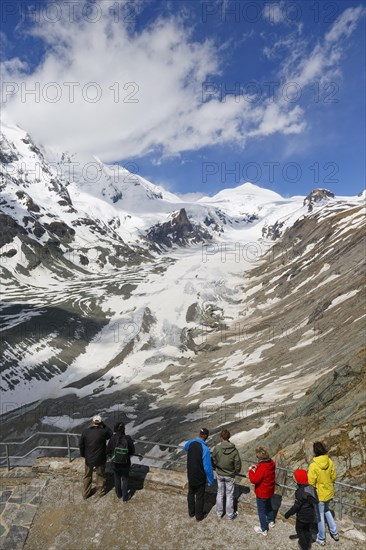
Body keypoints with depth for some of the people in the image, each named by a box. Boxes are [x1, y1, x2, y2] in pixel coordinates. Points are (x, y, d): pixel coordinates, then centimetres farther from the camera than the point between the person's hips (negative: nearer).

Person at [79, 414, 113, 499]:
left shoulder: (85, 431, -13)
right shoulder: (103, 432, -22)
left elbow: (81, 444, -3)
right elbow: (110, 433, -1)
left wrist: (83, 454, 12)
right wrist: (103, 425, -7)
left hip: (88, 458, 2)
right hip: (100, 459, -2)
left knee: (87, 476, 22)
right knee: (100, 475, 20)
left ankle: (85, 493, 34)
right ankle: (100, 491, 35)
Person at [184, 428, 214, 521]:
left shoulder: (190, 443, -12)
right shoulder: (205, 449, -30)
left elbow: (185, 448, 15)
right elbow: (207, 467, -24)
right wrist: (210, 479, -10)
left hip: (190, 475, 5)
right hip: (200, 477, -5)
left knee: (191, 493, 24)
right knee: (199, 496, 15)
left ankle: (191, 512, 40)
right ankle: (199, 516, 31)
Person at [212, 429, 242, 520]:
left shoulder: (217, 448, -21)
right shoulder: (234, 450, -20)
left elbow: (213, 461, -8)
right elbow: (238, 465, -13)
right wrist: (235, 472, 8)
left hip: (219, 475, 1)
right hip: (230, 476, -1)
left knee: (220, 494, 19)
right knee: (229, 495, 15)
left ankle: (219, 513, 32)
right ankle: (230, 515, 28)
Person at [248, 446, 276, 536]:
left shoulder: (262, 468, -37)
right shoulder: (271, 462, -12)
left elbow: (254, 480, -31)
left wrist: (251, 470, -17)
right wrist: (257, 467, -1)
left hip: (262, 493, -8)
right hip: (269, 491, 8)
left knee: (261, 511, 13)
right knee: (268, 505, 31)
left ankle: (264, 530, 29)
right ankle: (271, 521, 52)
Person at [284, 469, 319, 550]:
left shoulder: (300, 491, -29)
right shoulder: (311, 488, -7)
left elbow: (297, 506, -25)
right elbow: (315, 501, 7)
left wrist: (288, 514, -14)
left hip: (302, 516, -7)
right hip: (311, 515, 7)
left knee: (299, 529, 17)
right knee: (307, 529, 26)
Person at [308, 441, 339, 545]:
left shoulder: (313, 466, -30)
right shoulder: (330, 462, -14)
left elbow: (311, 483, -21)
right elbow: (333, 477, 0)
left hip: (319, 494, -5)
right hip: (329, 492, 5)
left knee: (320, 515, 14)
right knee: (326, 510, 30)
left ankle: (321, 539, 31)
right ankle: (334, 532, 36)